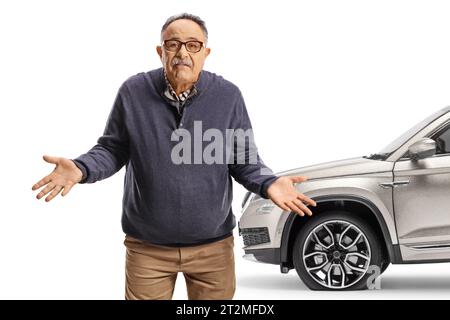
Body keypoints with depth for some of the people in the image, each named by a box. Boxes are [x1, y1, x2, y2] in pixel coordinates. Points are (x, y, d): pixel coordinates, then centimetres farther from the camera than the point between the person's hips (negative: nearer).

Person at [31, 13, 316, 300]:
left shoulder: (228, 95, -5)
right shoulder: (133, 91, -6)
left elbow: (244, 159, 1)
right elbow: (113, 150, 3)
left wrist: (268, 184, -19)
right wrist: (80, 169, -17)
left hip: (214, 245, 1)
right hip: (147, 245, 0)